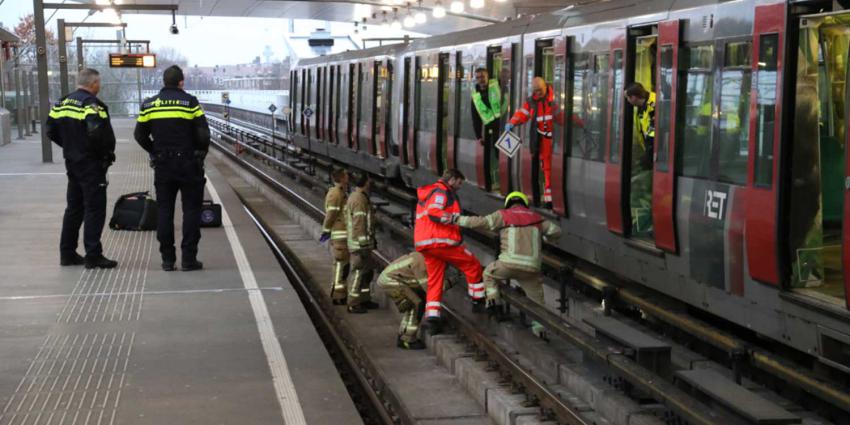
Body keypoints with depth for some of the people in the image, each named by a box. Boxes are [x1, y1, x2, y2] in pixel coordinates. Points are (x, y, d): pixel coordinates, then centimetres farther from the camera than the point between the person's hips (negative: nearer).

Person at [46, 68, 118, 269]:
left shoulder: (62, 103, 10)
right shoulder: (92, 104, -16)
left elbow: (51, 129, 12)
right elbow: (97, 132, -28)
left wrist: (69, 146, 16)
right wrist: (107, 152, -13)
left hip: (72, 162, 8)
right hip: (92, 164, -8)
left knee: (74, 208, 16)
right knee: (95, 209, -3)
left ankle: (67, 253, 21)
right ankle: (93, 255, -3)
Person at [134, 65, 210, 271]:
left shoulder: (149, 105, 5)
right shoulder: (190, 102, -6)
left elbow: (140, 135, 7)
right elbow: (203, 134, -10)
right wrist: (201, 153, 7)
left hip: (162, 164, 3)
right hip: (188, 163, -3)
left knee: (164, 210, 9)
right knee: (191, 209, 4)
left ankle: (167, 259, 9)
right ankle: (189, 258, 0)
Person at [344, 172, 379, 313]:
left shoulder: (354, 197, 15)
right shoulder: (359, 199, -18)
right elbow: (358, 224, -23)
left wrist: (372, 240, 26)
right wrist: (363, 244, -23)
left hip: (363, 244, 10)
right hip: (359, 244, -10)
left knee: (368, 271, 17)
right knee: (359, 272, -5)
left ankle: (365, 299, 27)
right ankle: (353, 304, -1)